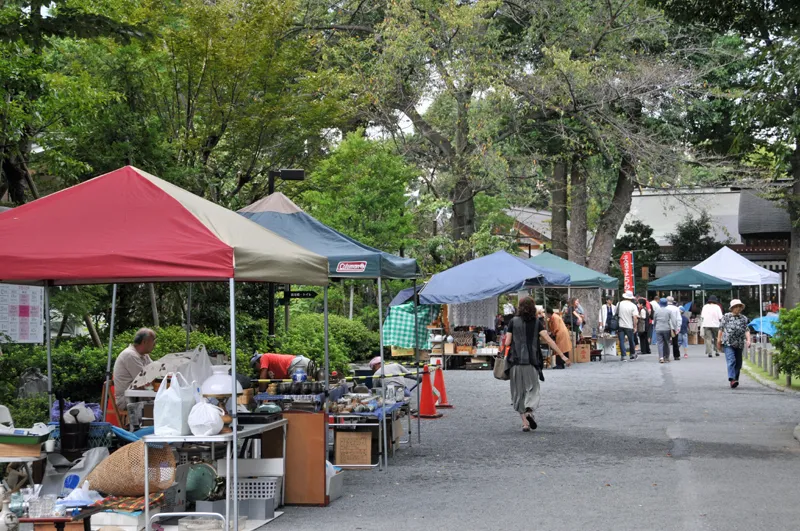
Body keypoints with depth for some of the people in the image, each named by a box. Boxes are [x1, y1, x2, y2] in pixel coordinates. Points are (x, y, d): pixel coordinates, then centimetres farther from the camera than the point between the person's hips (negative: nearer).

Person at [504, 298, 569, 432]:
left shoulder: (513, 322, 3)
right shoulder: (537, 322, 1)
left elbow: (507, 342, 1)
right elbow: (549, 340, -7)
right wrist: (562, 355, -8)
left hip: (516, 361, 1)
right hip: (531, 362, -1)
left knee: (519, 392, 8)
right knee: (532, 388, 9)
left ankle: (525, 422, 3)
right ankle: (529, 410, -20)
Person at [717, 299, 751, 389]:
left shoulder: (744, 319, 11)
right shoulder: (726, 317, 4)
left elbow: (746, 330, 5)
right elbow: (721, 329, 5)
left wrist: (748, 340, -10)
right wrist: (719, 341, 2)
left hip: (739, 344, 4)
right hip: (728, 343, -4)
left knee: (738, 363, 6)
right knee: (731, 361, -17)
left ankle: (735, 380, 17)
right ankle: (732, 379, -26)